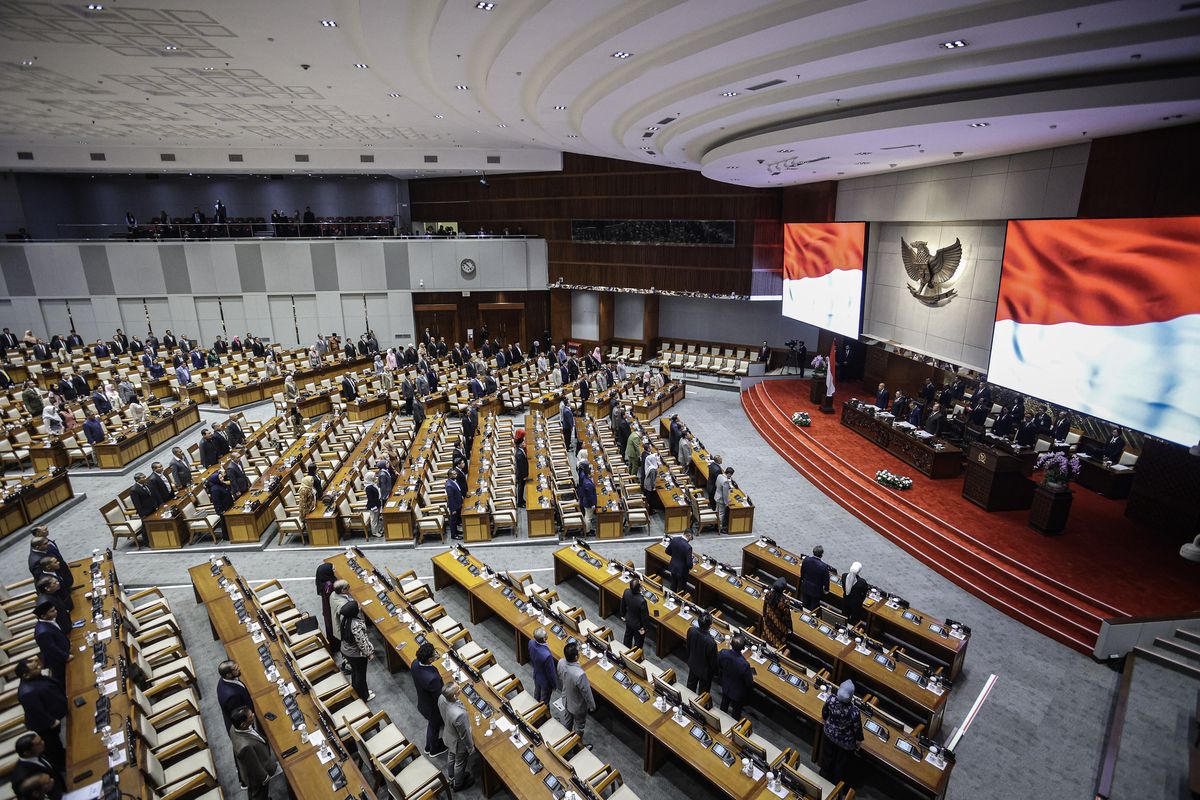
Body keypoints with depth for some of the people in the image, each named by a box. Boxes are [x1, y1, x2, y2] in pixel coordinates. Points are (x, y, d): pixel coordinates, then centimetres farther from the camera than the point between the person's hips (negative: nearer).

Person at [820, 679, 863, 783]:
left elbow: (824, 712, -8)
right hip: (846, 741, -3)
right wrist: (859, 740, 1)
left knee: (828, 754, 32)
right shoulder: (854, 711, -41)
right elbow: (857, 728, -21)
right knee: (842, 761, 28)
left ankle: (824, 774, 57)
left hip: (830, 733, 3)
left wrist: (824, 719, 16)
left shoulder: (832, 699, -30)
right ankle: (836, 781, 52)